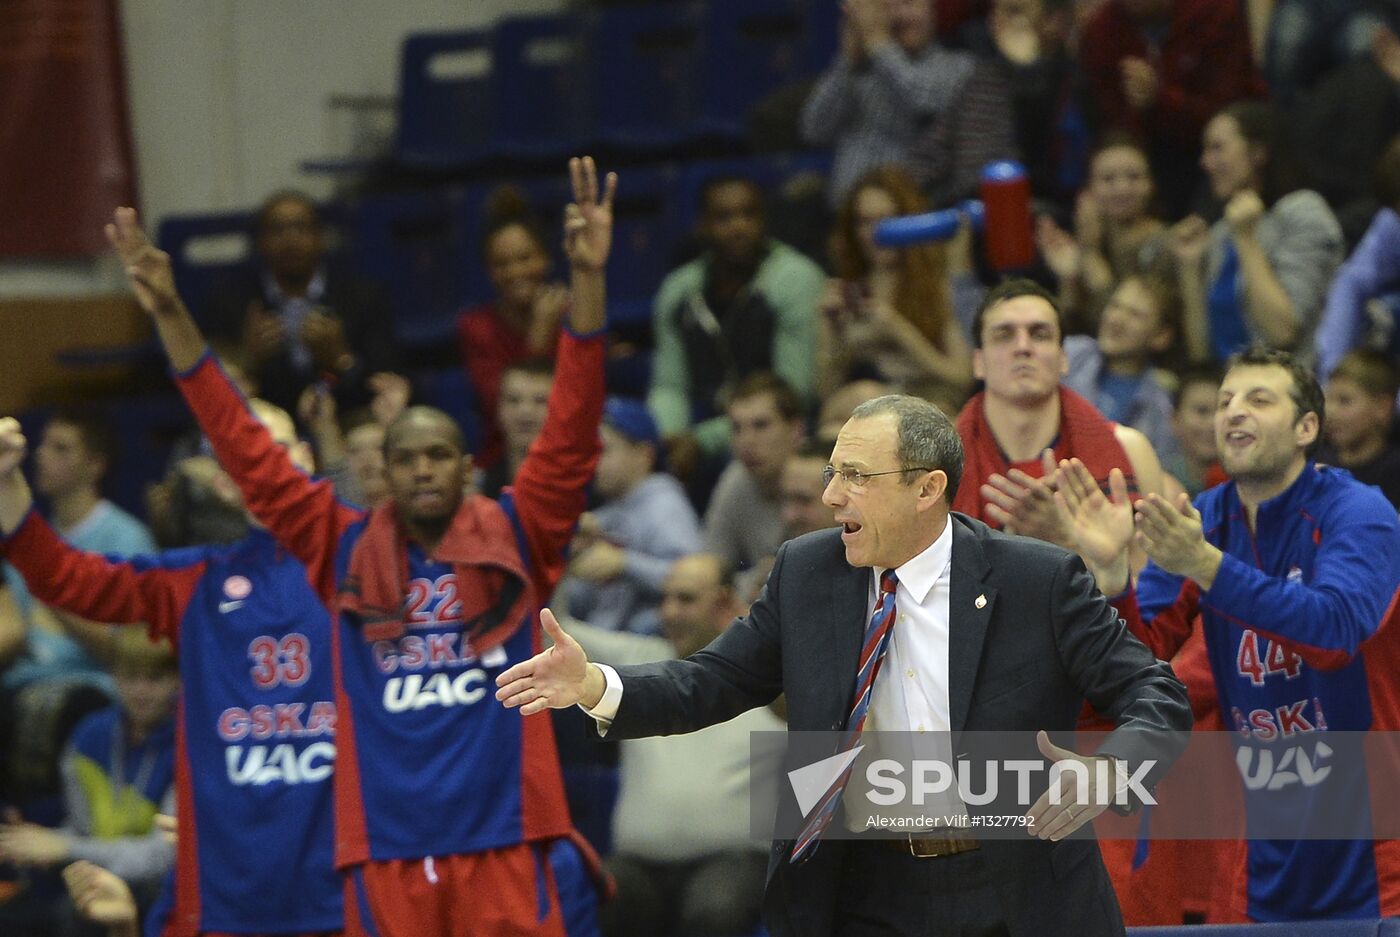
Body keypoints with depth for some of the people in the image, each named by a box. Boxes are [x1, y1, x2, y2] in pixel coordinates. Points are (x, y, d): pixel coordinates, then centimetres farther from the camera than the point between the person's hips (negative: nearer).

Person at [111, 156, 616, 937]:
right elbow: (247, 451, 10)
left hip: (507, 843, -2)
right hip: (386, 851, 2)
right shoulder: (347, 552, 10)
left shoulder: (515, 539, 7)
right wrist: (171, 316, 6)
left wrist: (588, 282, -13)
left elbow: (571, 436, -2)